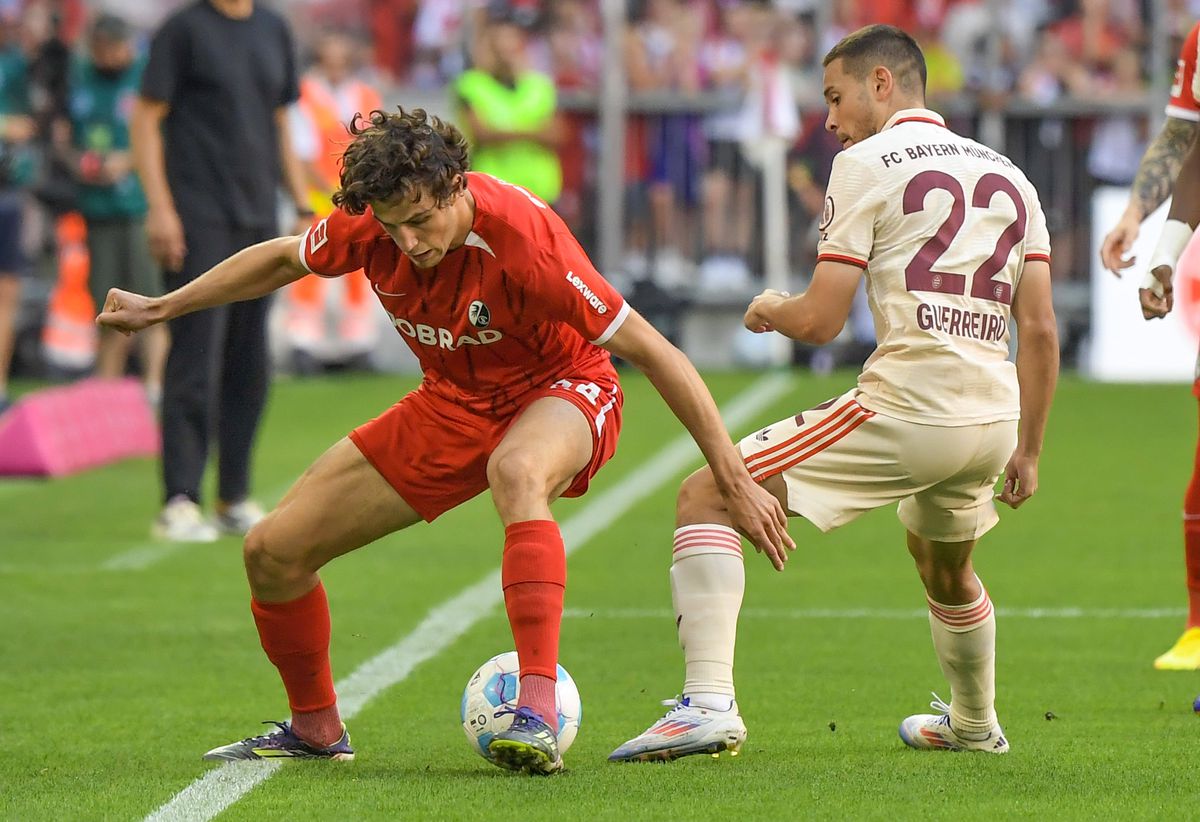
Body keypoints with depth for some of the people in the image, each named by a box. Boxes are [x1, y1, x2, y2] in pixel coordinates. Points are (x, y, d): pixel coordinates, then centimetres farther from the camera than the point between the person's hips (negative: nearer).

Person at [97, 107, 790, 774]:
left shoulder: (520, 235, -33)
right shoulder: (373, 224, -17)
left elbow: (654, 351, -29)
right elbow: (283, 259, 7)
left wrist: (735, 480, -29)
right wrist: (160, 308, 13)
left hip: (563, 392, -6)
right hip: (453, 404, 6)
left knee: (517, 471, -44)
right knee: (273, 550, 1)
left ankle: (538, 715, -48)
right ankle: (316, 729, 26)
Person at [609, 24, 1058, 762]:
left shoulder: (866, 164, 0)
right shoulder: (1009, 176, 18)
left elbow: (821, 321, -5)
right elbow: (1041, 331, 14)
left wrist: (770, 311, 17)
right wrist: (1027, 451, 20)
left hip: (905, 409, -7)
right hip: (992, 421, 7)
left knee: (707, 496, -3)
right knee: (944, 569, 36)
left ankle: (710, 702, -18)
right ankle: (974, 725, 55)